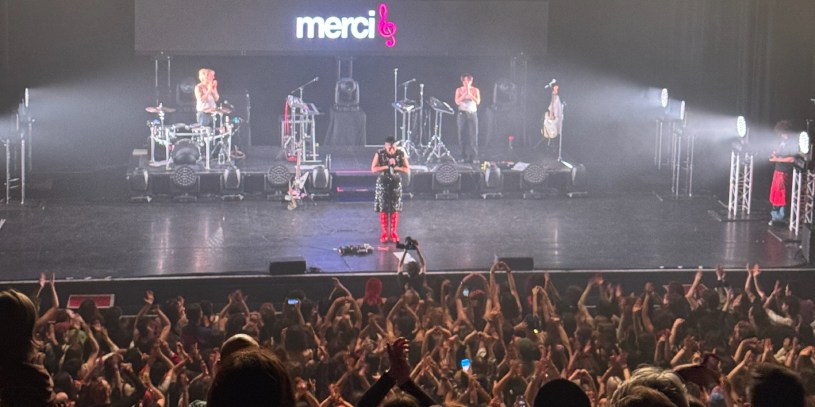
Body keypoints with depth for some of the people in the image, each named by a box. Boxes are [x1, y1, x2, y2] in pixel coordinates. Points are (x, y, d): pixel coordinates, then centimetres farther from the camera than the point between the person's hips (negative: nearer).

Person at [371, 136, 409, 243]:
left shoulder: (401, 154, -6)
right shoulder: (379, 154, -8)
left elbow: (407, 170, -4)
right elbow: (373, 169, -11)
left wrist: (396, 167, -19)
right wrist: (386, 166, -20)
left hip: (396, 183, 1)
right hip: (383, 183, -1)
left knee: (395, 209, 2)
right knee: (383, 208, -1)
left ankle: (393, 232, 10)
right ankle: (384, 232, 7)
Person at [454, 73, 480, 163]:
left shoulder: (475, 90, 5)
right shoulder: (459, 90, 6)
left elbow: (478, 102, -6)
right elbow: (457, 102, -5)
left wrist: (470, 94, -15)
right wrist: (464, 94, -14)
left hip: (473, 113, 0)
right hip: (462, 114, 0)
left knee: (473, 135, -6)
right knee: (463, 135, -4)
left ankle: (472, 156, -5)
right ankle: (464, 156, -1)